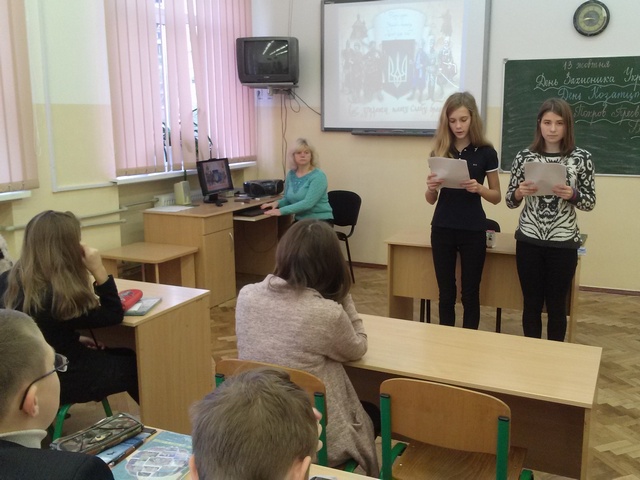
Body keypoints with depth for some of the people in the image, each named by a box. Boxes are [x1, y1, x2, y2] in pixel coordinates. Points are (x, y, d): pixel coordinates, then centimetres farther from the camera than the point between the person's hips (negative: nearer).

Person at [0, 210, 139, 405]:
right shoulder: (56, 296, -32)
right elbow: (114, 315, -18)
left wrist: (76, 339, 6)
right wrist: (99, 271, -23)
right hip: (59, 380, -8)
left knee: (126, 356, 23)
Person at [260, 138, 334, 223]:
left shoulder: (318, 176, -13)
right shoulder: (291, 174, 6)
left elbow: (308, 203, -24)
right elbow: (288, 199, 16)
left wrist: (281, 211, -28)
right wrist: (277, 203, -7)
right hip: (301, 220, 5)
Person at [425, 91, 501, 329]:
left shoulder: (486, 152, -4)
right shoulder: (439, 151, 2)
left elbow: (497, 197, 1)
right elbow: (431, 199, 6)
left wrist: (478, 188, -19)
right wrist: (431, 187, -16)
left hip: (473, 231, -2)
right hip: (442, 229, 2)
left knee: (470, 293, 6)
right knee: (446, 292, 10)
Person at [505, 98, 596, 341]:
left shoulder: (581, 157, -3)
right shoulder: (524, 156, 0)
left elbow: (590, 202, 3)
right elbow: (510, 201, 6)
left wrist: (572, 195, -17)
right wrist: (520, 192, -16)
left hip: (563, 243, -1)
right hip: (529, 241, 1)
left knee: (557, 305, 9)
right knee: (532, 302, 10)